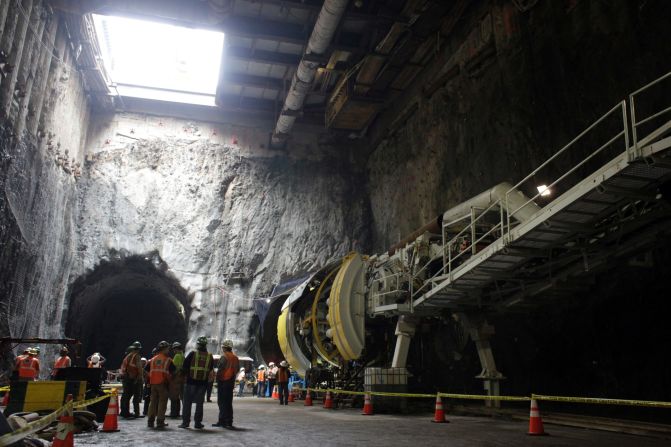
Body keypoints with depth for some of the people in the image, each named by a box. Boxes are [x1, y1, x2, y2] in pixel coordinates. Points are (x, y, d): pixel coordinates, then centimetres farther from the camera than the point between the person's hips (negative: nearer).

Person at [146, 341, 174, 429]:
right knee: (162, 402, 2)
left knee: (153, 402, 13)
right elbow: (173, 371, -5)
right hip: (163, 383, -5)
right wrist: (170, 379, 11)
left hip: (153, 383, 5)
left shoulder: (152, 359, 13)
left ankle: (150, 421, 14)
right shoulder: (168, 360, 0)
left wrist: (148, 380, 20)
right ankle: (160, 422, 2)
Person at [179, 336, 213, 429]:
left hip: (191, 382, -2)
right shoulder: (210, 356, 4)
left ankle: (185, 422, 7)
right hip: (203, 383, 2)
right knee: (199, 403, 10)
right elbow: (211, 370, 11)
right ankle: (198, 422, 10)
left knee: (187, 402, 6)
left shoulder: (192, 354, -5)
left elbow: (184, 367, -3)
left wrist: (185, 375, 12)